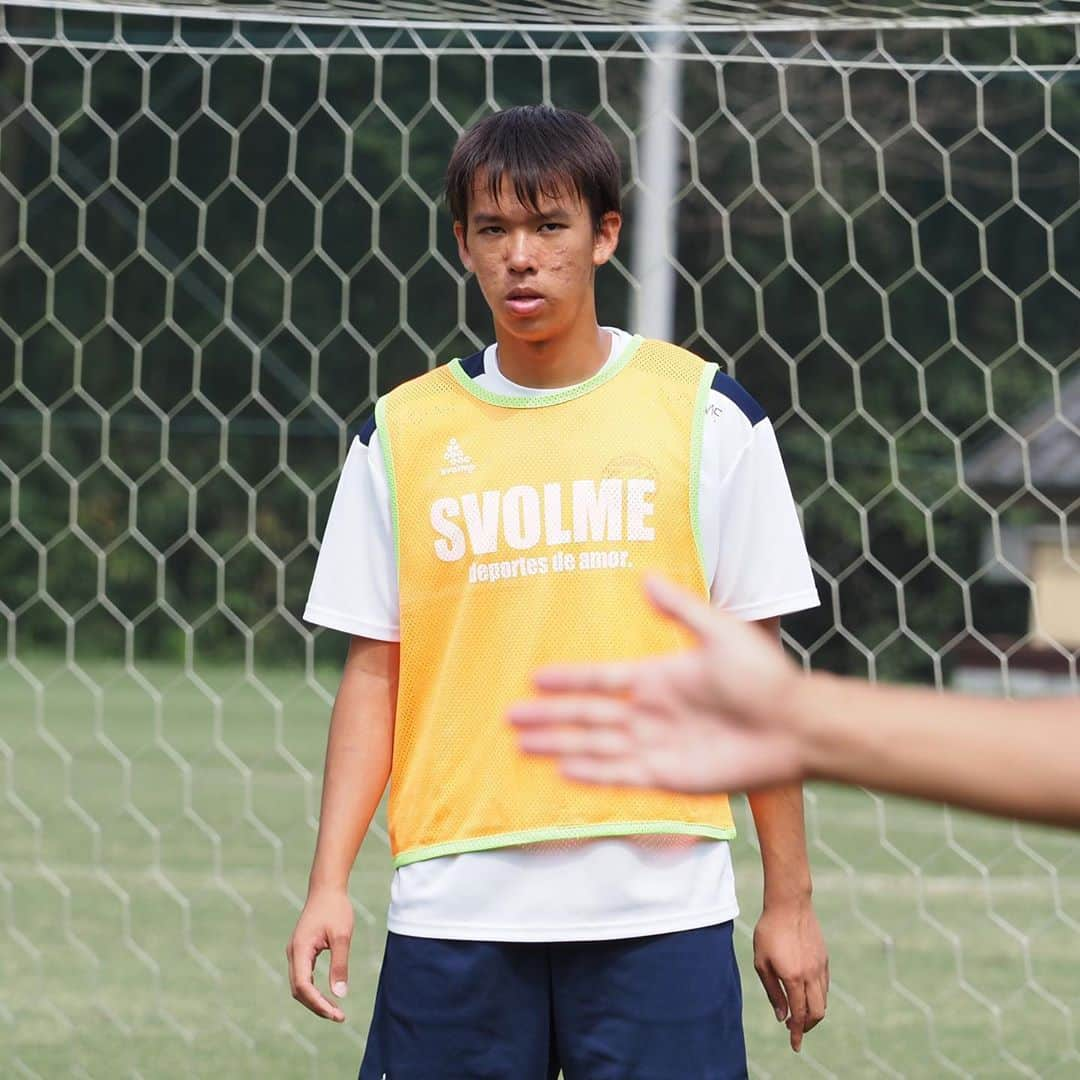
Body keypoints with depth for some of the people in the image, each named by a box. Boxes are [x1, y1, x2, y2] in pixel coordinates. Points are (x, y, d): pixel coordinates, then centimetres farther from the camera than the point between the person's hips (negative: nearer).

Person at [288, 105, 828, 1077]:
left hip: (657, 906, -1)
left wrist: (789, 899, 4)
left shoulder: (704, 414, 2)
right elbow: (375, 671, 8)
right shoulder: (404, 433, 6)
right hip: (454, 912, 1)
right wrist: (330, 882, -2)